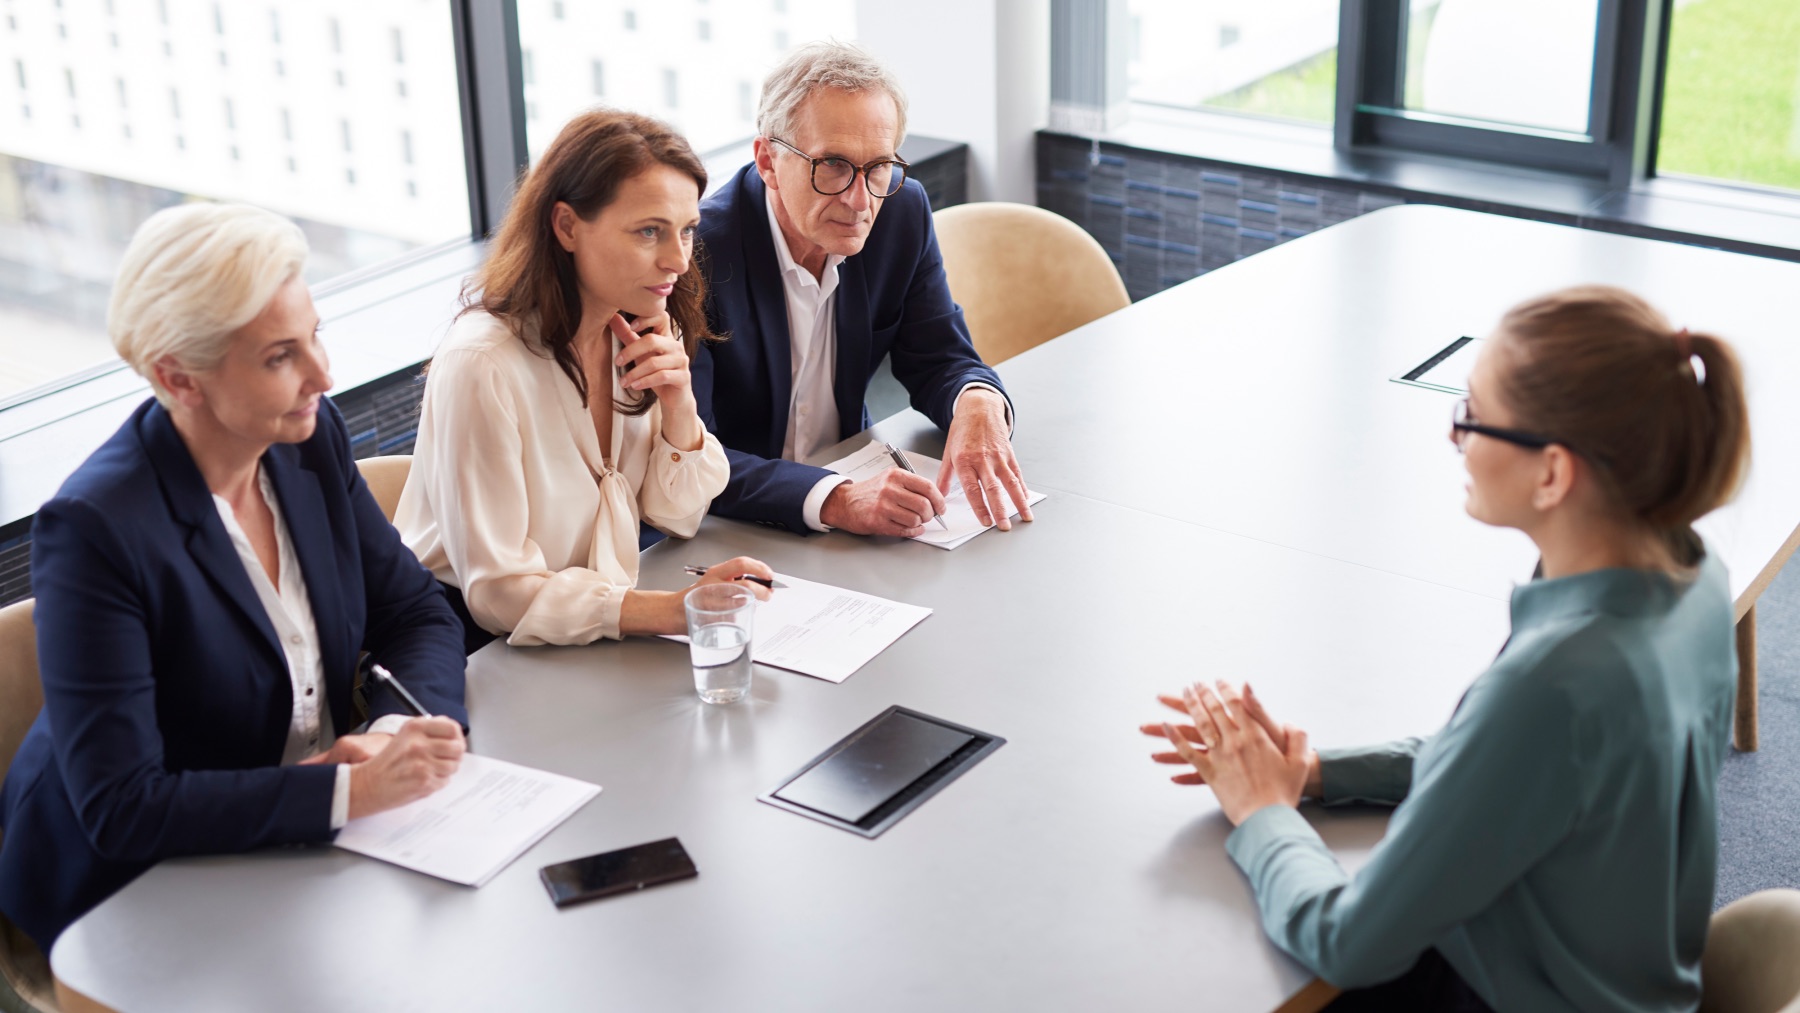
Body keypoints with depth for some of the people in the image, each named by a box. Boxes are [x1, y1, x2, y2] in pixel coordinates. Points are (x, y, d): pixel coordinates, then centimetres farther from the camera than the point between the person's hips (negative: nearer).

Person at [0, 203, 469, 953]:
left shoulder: (312, 438, -3)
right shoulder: (94, 526, -23)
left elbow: (419, 615, 5)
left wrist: (395, 732, -17)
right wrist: (354, 790, -31)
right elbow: (119, 808, -25)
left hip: (310, 838, 6)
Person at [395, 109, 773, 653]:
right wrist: (678, 610, -31)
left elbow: (678, 518, 6)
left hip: (601, 622, 7)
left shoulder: (639, 335, 0)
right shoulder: (482, 364, -23)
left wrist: (678, 405, -13)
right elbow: (499, 594, -22)